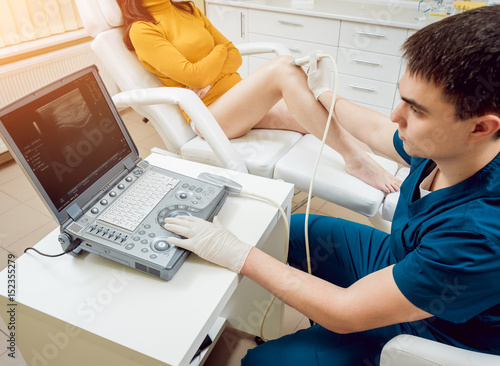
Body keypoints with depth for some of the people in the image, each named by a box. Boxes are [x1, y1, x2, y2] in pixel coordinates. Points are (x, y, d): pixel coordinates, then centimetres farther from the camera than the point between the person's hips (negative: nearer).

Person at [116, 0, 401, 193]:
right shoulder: (142, 30, -3)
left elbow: (235, 57, 12)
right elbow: (193, 76, -14)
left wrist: (211, 78, -8)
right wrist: (221, 50, 4)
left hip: (237, 93, 7)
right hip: (209, 114, -7)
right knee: (283, 68, -29)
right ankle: (355, 159, -27)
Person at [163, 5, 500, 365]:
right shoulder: (444, 145, -18)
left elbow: (344, 312, -33)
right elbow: (377, 130, 6)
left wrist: (237, 253, -29)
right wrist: (325, 94, 21)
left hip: (417, 333, -6)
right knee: (291, 228, 14)